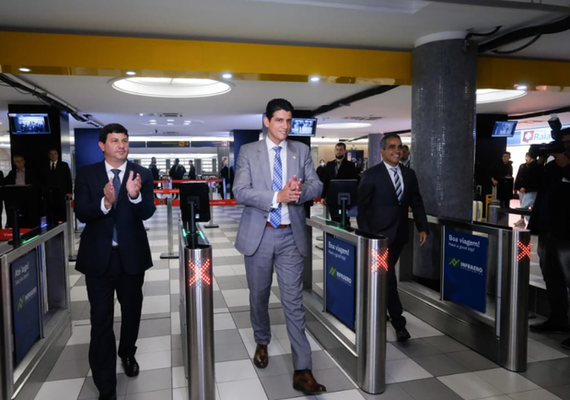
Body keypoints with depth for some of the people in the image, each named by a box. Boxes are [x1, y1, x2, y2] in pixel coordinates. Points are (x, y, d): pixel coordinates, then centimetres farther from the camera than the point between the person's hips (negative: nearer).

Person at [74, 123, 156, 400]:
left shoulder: (142, 174, -3)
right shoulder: (86, 174, -2)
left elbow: (147, 213, -12)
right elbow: (81, 213, -11)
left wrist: (135, 195, -33)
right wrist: (104, 202, -31)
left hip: (132, 255, 1)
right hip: (98, 256, -1)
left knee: (131, 311, 19)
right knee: (101, 321, 1)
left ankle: (127, 354, 49)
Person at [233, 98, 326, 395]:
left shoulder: (301, 151, 6)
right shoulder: (248, 151, -1)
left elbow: (316, 185, 1)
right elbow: (240, 192, -11)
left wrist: (300, 190, -22)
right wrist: (277, 197, -23)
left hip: (290, 237, 1)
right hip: (258, 235, 0)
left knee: (294, 302, -1)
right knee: (259, 296, 16)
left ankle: (302, 371, 5)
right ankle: (262, 343, 42)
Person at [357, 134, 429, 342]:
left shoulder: (409, 174, 8)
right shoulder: (371, 175, -8)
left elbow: (416, 203, 9)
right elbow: (362, 207, -6)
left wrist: (423, 227, -2)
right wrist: (366, 235, -9)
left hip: (399, 233, 5)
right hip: (379, 234, -5)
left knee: (384, 274, 17)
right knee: (388, 276, -6)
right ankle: (398, 321, 3)